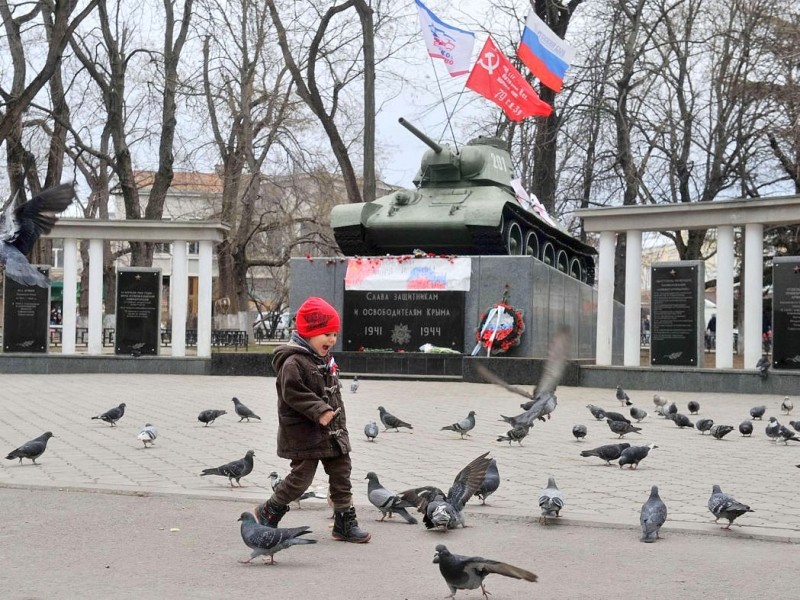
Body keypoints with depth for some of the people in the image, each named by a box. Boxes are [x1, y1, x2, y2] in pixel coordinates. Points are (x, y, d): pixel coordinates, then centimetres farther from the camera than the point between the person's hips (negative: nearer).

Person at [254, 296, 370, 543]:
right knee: (300, 478, -2)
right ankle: (268, 512, 18)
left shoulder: (325, 359, 12)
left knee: (341, 475, 8)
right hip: (304, 433, -9)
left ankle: (345, 523, 15)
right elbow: (293, 393, -24)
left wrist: (339, 424, 17)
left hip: (332, 433, 9)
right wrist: (319, 411, -29)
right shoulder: (294, 362, -17)